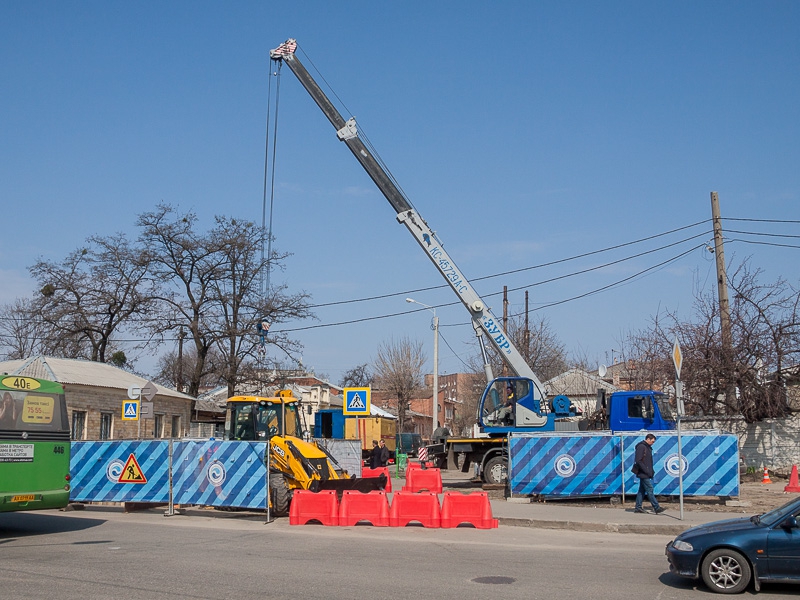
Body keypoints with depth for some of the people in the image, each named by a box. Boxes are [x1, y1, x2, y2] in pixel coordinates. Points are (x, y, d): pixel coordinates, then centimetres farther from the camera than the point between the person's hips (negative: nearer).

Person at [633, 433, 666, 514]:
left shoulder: (648, 447, 18)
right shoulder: (641, 447, -13)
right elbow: (638, 461, -20)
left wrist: (651, 471, 12)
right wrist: (646, 471, -20)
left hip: (646, 473, 10)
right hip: (643, 474, -10)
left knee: (642, 490, 10)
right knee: (650, 490, -9)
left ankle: (638, 507, 14)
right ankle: (656, 508, -10)